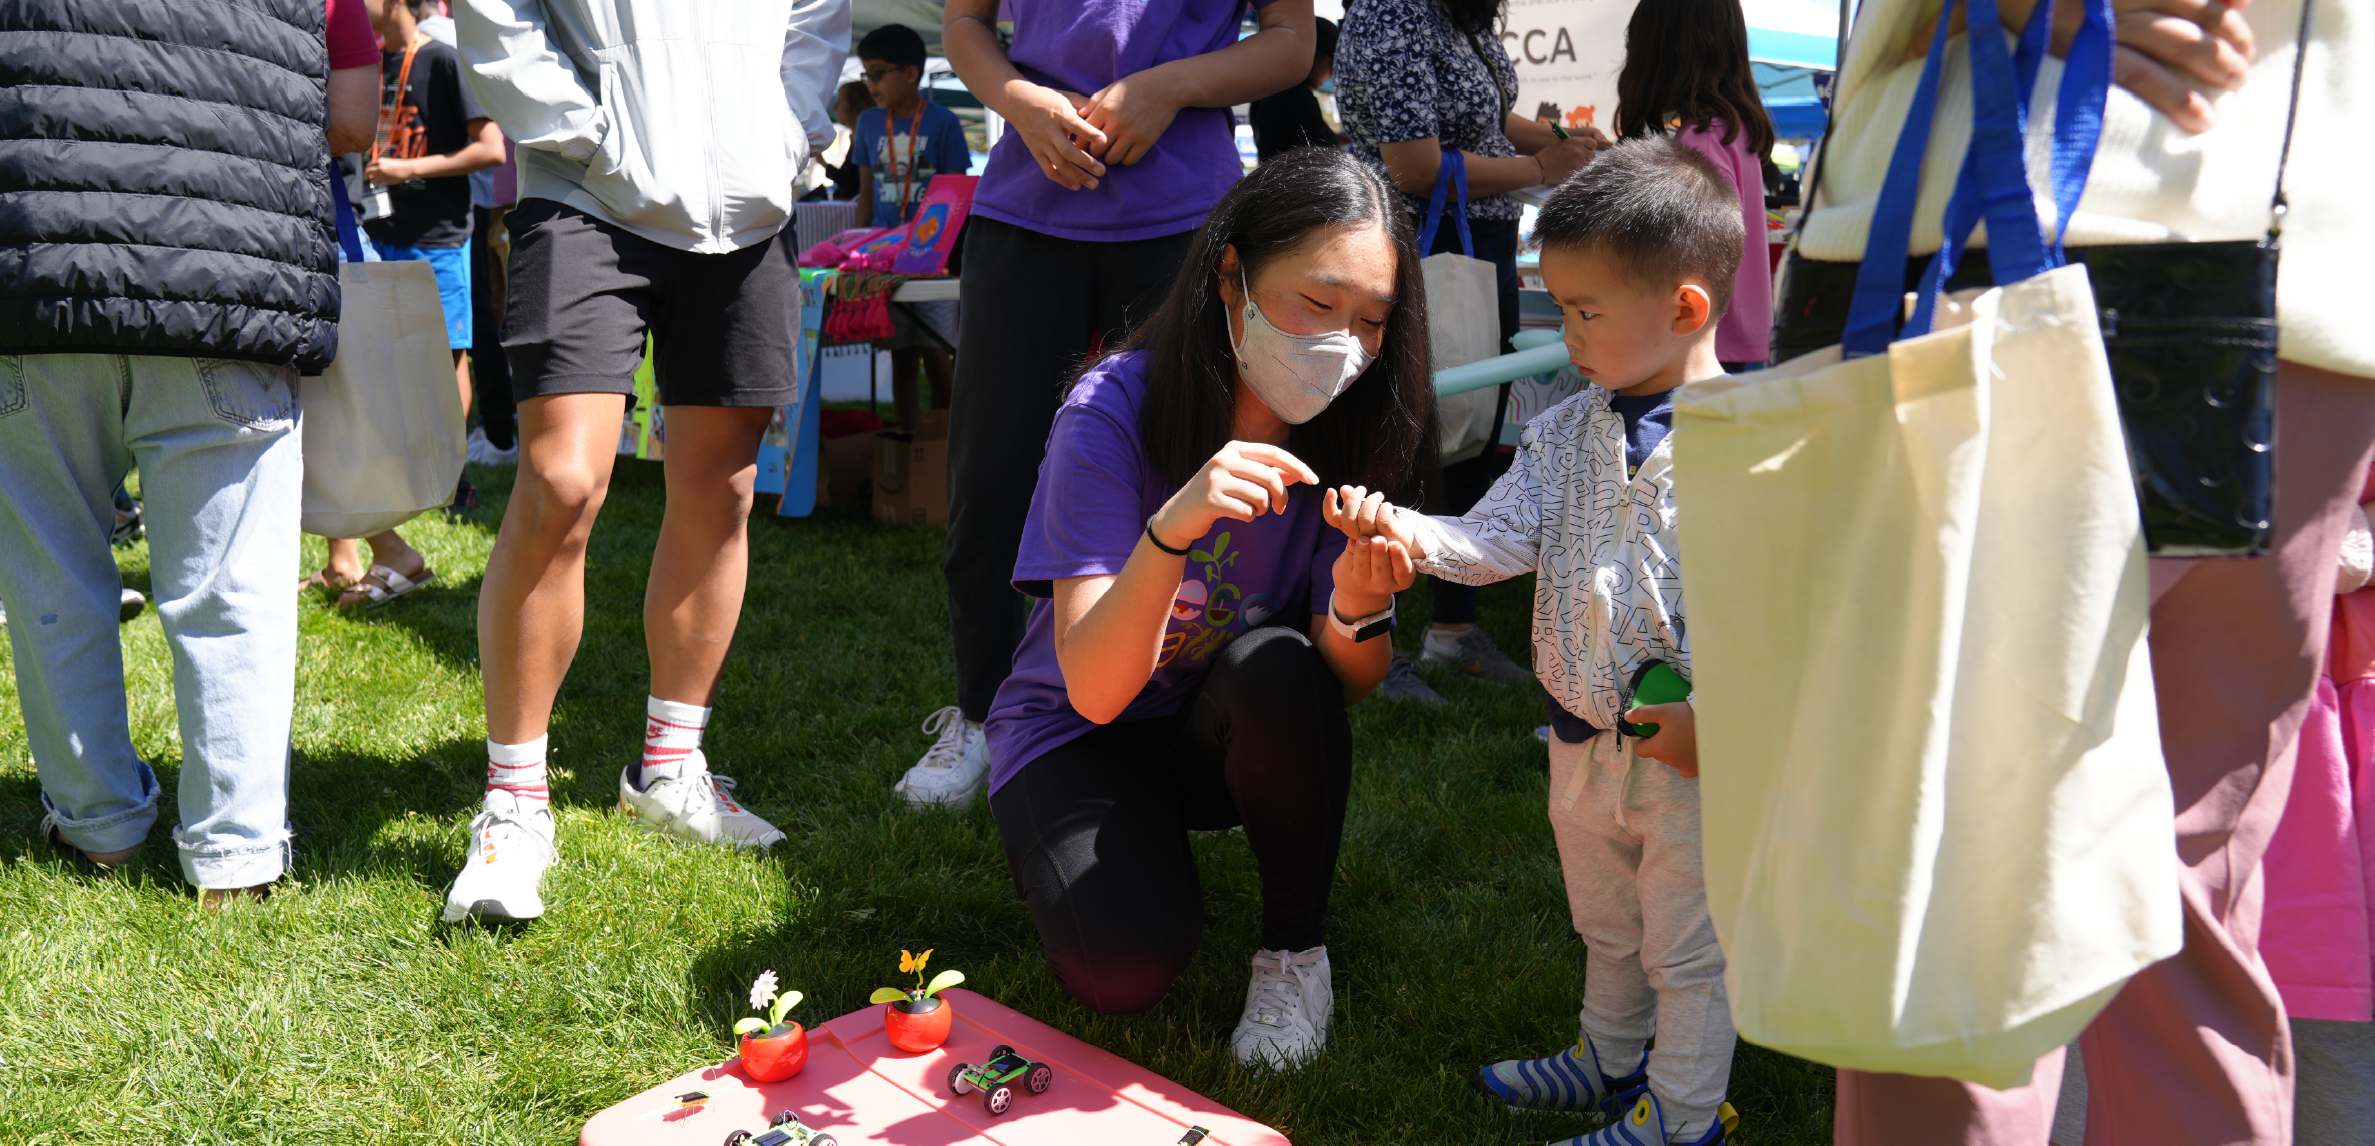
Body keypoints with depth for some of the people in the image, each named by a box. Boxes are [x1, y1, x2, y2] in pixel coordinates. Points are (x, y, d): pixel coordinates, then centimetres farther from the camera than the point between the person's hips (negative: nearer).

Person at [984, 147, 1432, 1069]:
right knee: (1125, 967, -28)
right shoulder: (1118, 407, -24)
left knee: (1273, 666, -32)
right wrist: (1171, 529, -48)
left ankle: (1296, 943, -6)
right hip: (1078, 729, -3)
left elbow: (1352, 683, -14)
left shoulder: (1355, 425, -14)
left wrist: (1360, 612, -38)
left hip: (1236, 737, 3)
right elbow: (1094, 688, -31)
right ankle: (1068, 848, 9)